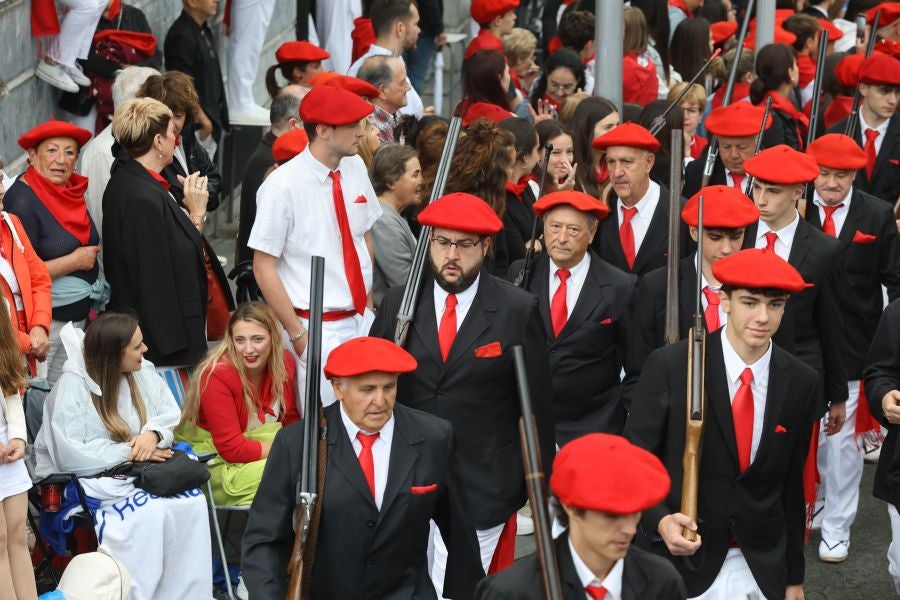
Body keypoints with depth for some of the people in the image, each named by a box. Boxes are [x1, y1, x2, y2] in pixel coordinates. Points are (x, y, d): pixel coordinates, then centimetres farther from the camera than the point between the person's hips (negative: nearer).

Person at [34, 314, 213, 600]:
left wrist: (153, 433, -17)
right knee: (148, 510, -33)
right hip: (88, 481, -6)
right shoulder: (73, 386, -15)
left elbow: (170, 415, 7)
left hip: (139, 473, 6)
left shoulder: (143, 373, 5)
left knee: (192, 500, -22)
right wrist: (128, 452, -19)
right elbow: (70, 455, -22)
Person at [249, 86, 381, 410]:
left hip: (362, 319, 6)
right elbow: (264, 268, -11)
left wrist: (369, 304, 14)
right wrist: (297, 335, -12)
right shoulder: (282, 186, -15)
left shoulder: (356, 168, 3)